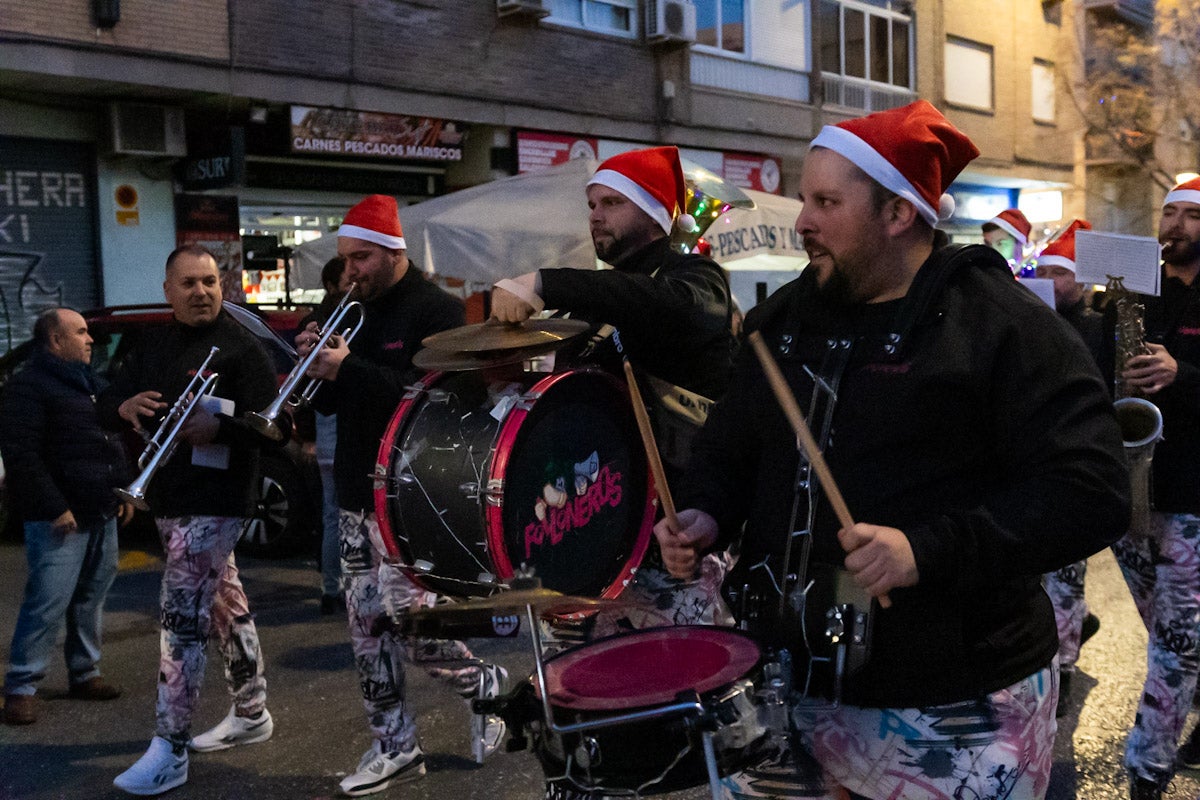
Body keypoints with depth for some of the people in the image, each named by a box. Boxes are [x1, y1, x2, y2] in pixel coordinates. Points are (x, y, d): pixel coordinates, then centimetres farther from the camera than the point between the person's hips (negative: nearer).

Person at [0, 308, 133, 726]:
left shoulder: (89, 383, 19)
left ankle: (84, 673, 24)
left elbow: (112, 443, 26)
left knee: (91, 600, 13)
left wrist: (124, 492, 18)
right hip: (62, 520, -8)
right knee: (47, 604, -7)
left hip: (102, 516, 8)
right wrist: (53, 507, -19)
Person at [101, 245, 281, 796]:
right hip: (168, 501, 8)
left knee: (181, 617, -11)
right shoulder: (151, 351, 15)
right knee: (224, 606, 17)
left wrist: (218, 428, -30)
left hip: (215, 502, -8)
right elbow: (105, 409, 13)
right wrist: (125, 407, -10)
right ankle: (251, 714, 30)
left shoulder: (239, 348, -8)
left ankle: (170, 751, -6)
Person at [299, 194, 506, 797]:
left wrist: (349, 369, -23)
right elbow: (330, 402, 18)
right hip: (355, 497, 8)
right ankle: (394, 746, 20)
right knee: (367, 627, 9)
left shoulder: (436, 311, -9)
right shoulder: (354, 314, 15)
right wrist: (316, 363, -3)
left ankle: (485, 685, 18)